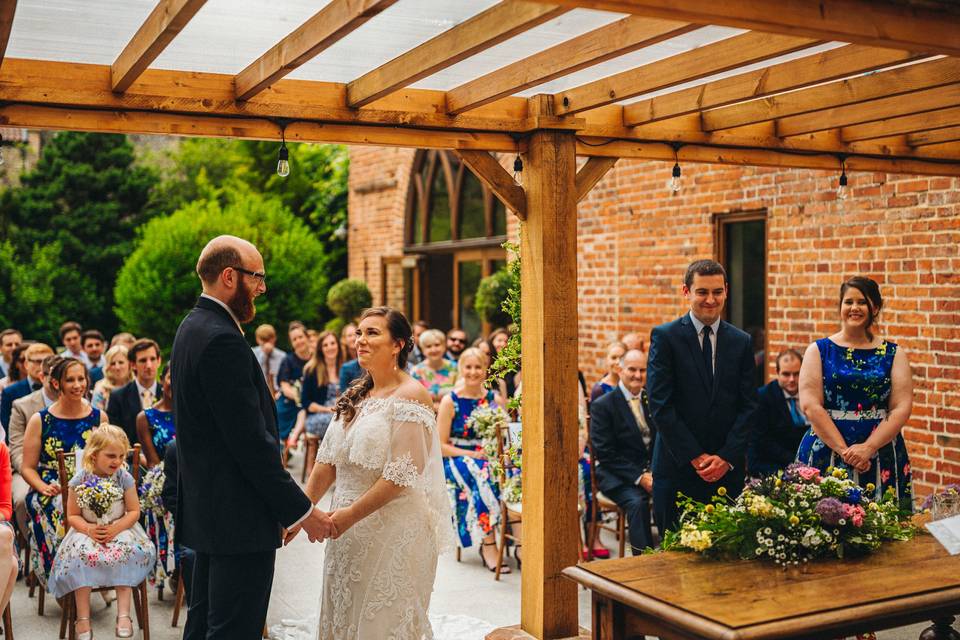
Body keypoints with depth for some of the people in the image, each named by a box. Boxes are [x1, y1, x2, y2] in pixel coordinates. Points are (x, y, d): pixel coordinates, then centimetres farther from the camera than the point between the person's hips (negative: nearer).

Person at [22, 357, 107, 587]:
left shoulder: (99, 417, 11)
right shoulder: (40, 421, 5)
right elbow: (27, 468, 7)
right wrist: (45, 488, -13)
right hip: (51, 493, -1)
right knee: (62, 516, -35)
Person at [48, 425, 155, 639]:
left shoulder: (124, 478, -5)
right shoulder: (79, 480, -7)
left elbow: (134, 511, -3)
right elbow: (72, 516, -1)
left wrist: (116, 528, -21)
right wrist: (88, 529, -21)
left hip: (119, 529, 0)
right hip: (88, 531, 0)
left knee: (125, 553, -30)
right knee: (81, 554, -30)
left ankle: (123, 614, -24)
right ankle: (83, 618, -22)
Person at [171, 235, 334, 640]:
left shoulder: (193, 328, 12)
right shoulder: (223, 340, -20)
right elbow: (251, 442, -23)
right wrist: (301, 511, -15)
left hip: (206, 511, 11)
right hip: (238, 518, -11)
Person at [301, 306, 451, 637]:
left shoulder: (410, 395, -12)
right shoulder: (356, 395, 10)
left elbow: (402, 474, -19)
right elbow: (327, 461, 8)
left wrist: (350, 515, -18)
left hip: (393, 532, -7)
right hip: (348, 528, 7)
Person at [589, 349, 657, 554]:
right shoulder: (603, 405, -3)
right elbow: (604, 453, -8)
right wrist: (638, 476, -17)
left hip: (651, 470, 4)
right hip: (617, 474, -4)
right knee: (637, 502, -33)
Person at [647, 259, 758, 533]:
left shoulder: (741, 342, 9)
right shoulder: (664, 336, -3)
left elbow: (748, 406, 5)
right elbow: (660, 405, -8)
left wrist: (726, 458, -7)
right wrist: (696, 457, -11)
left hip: (728, 469, 3)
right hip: (677, 467, -3)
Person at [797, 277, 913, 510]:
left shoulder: (894, 354, 8)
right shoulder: (819, 351, 5)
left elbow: (901, 408, -1)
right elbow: (810, 405, -5)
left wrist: (868, 448, -14)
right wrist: (844, 450, -12)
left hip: (881, 454, 1)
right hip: (826, 453, -1)